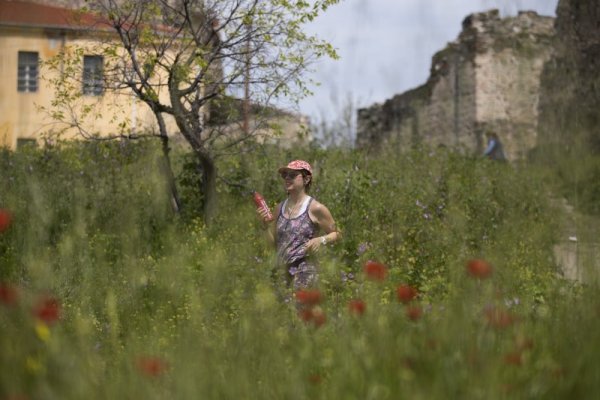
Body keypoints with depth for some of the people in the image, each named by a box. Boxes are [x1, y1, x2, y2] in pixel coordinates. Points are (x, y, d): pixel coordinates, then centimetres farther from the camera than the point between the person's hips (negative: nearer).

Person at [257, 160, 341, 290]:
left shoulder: (315, 208, -5)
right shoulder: (280, 208, 11)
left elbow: (337, 234, 3)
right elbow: (274, 243, 14)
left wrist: (321, 240, -15)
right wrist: (266, 224, 0)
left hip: (304, 271, -5)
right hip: (282, 270, 5)